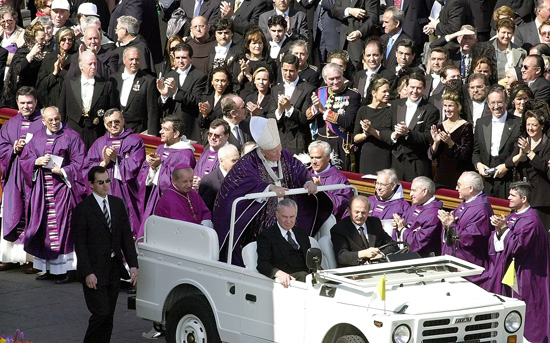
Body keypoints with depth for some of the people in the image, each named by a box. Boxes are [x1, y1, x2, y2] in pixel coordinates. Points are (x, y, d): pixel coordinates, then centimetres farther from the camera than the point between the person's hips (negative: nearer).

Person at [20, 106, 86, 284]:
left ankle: (69, 269, -7)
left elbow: (79, 163, -5)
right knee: (44, 227, 5)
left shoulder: (71, 137, -1)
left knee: (63, 227, -9)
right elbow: (25, 160, 13)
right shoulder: (37, 138, 12)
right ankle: (50, 268, 13)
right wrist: (36, 162, -6)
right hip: (41, 189, 5)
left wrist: (63, 171, -16)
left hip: (62, 187, -5)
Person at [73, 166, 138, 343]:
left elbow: (126, 236, 11)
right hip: (94, 272, -6)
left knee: (108, 317, 7)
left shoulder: (118, 204, 9)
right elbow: (79, 244, -10)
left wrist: (133, 264, 2)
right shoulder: (83, 209, -8)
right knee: (101, 314, -12)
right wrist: (87, 273, -17)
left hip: (114, 269, 6)